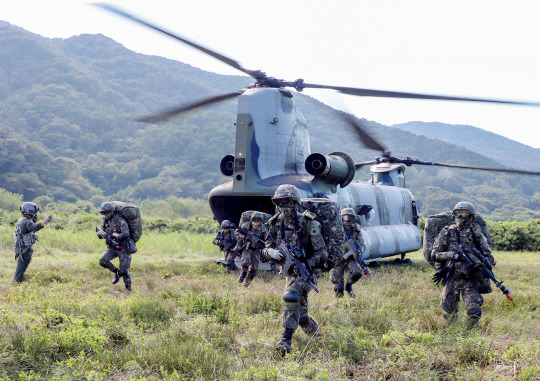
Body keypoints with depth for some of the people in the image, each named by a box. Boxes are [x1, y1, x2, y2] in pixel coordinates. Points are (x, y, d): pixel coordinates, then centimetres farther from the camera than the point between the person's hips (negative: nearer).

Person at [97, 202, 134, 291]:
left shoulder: (120, 221, -18)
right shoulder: (105, 221, 4)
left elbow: (126, 235, -28)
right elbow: (101, 236, 10)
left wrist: (111, 236, -34)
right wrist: (100, 234, -16)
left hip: (123, 248, -6)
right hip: (112, 248, 6)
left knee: (123, 271, -7)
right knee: (103, 260, -20)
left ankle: (128, 288, 15)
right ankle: (116, 272, 5)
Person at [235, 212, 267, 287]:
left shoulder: (262, 228, -4)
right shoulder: (246, 225, -7)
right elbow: (237, 232, -3)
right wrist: (244, 237, -19)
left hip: (256, 250, 2)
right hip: (247, 248, -2)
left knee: (254, 268, 1)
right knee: (246, 262, -27)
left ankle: (247, 282, 24)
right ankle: (244, 273, 6)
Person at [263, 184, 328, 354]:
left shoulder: (308, 223, -18)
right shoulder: (276, 223, -2)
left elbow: (322, 254, -16)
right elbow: (266, 249, 2)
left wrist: (305, 264, -31)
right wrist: (272, 252, -22)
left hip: (309, 270, -6)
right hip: (291, 271, 6)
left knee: (291, 296, -30)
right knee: (300, 314, 14)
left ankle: (286, 340, -26)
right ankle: (315, 333, 43)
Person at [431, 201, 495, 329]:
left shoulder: (476, 234, 4)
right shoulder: (446, 233, 4)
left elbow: (488, 256, 8)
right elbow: (434, 255, 1)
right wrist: (450, 255, -16)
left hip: (470, 280, -1)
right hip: (451, 279, 1)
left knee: (474, 312, -13)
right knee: (449, 313, 7)